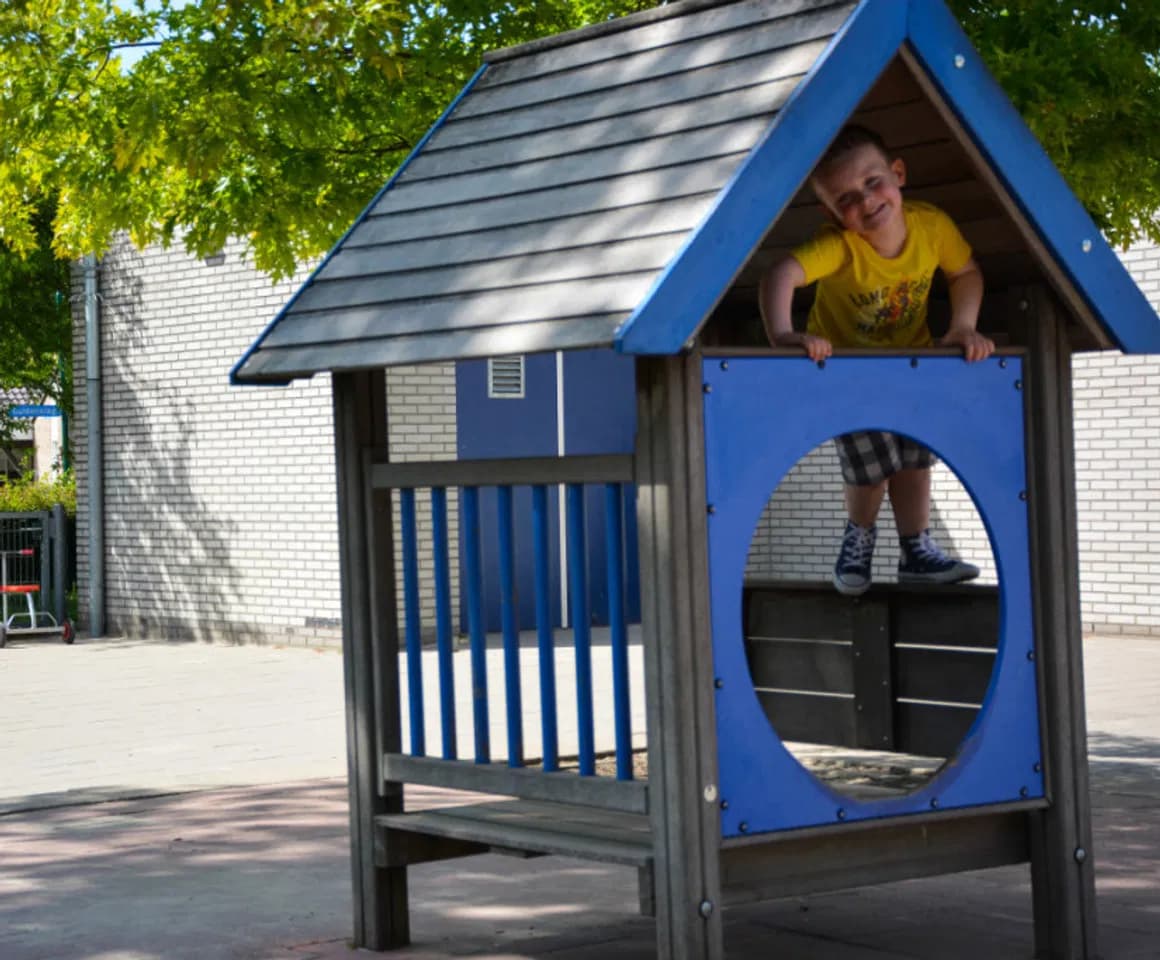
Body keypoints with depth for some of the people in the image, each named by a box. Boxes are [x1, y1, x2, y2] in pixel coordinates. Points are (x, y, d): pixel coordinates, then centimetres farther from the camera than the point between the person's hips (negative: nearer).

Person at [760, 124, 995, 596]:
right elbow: (780, 275, -51)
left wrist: (963, 327, -19)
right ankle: (859, 536, 21)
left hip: (910, 360, 3)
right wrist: (782, 335, -66)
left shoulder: (932, 225, -24)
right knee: (872, 467, -8)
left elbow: (966, 273, -5)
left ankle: (917, 552, 19)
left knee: (914, 458, 2)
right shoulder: (839, 246, -36)